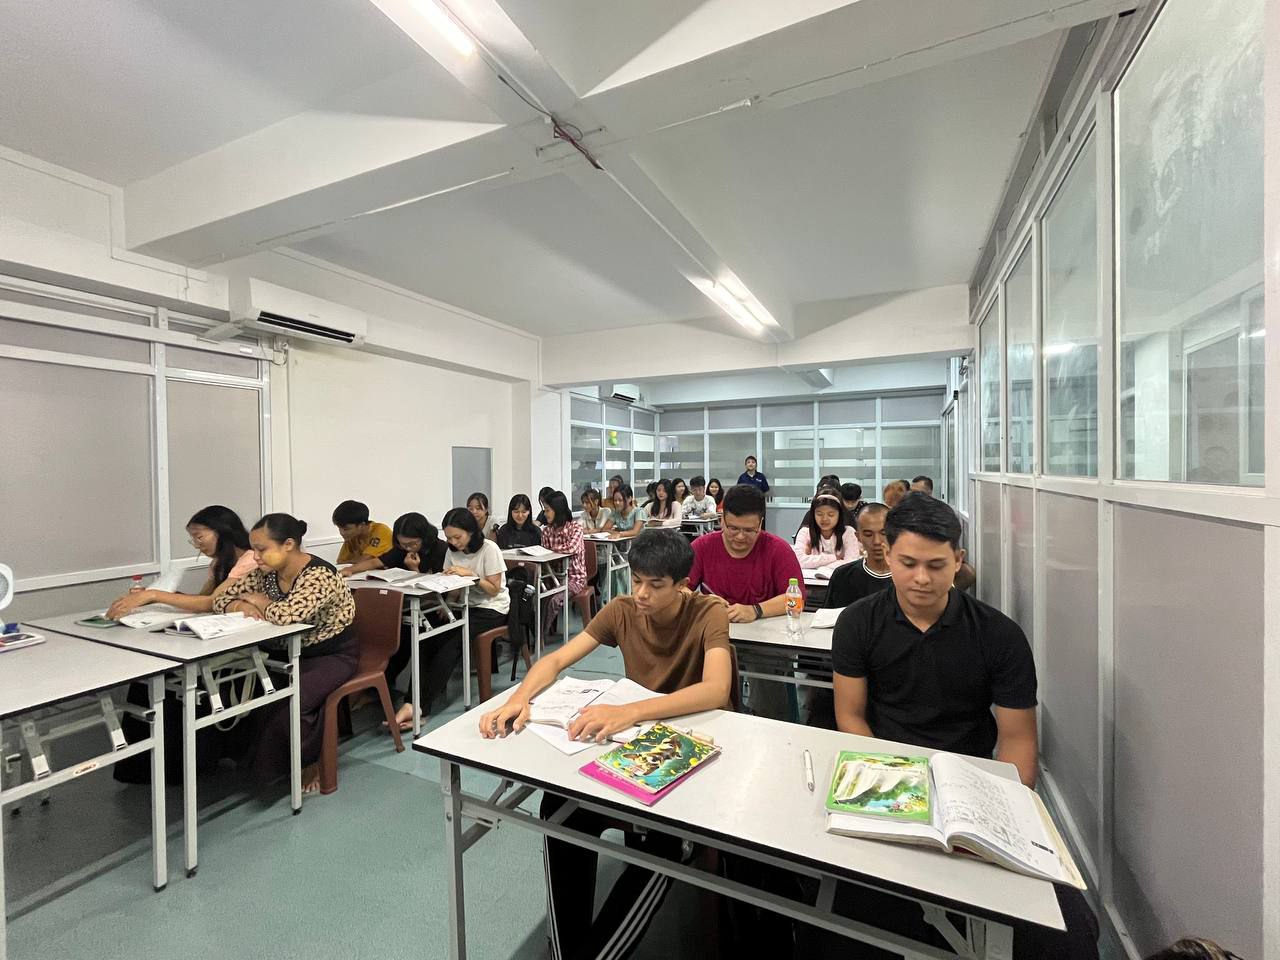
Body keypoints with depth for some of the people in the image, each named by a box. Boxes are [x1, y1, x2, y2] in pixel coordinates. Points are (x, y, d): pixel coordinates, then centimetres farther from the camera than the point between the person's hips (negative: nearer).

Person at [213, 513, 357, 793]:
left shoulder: (320, 576, -28)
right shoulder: (266, 573, -3)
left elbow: (285, 614, -41)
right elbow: (221, 601, 5)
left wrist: (258, 600, -19)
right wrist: (242, 606, -19)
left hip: (333, 656, -7)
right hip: (293, 652, 7)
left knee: (290, 703, -26)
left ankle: (309, 764, 2)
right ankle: (262, 759, 9)